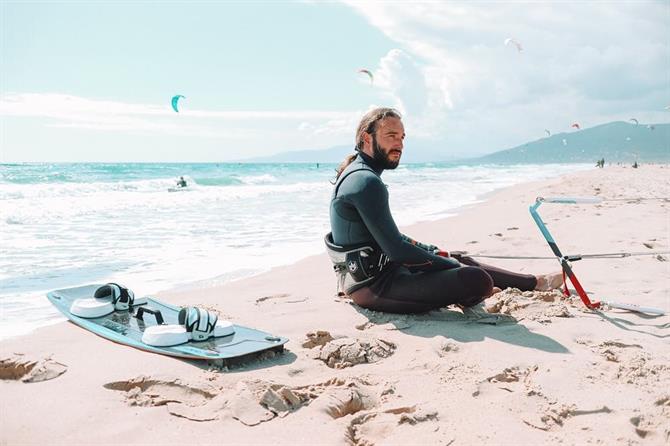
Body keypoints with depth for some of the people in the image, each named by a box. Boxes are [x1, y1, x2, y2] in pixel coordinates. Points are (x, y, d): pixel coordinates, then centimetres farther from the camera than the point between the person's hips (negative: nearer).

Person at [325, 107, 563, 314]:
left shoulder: (355, 174, 14)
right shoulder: (367, 182, -20)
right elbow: (396, 249, -23)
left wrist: (436, 252, 17)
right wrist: (449, 263, -10)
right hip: (375, 287, -11)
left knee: (462, 261, 21)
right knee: (477, 280, -20)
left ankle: (535, 282, 33)